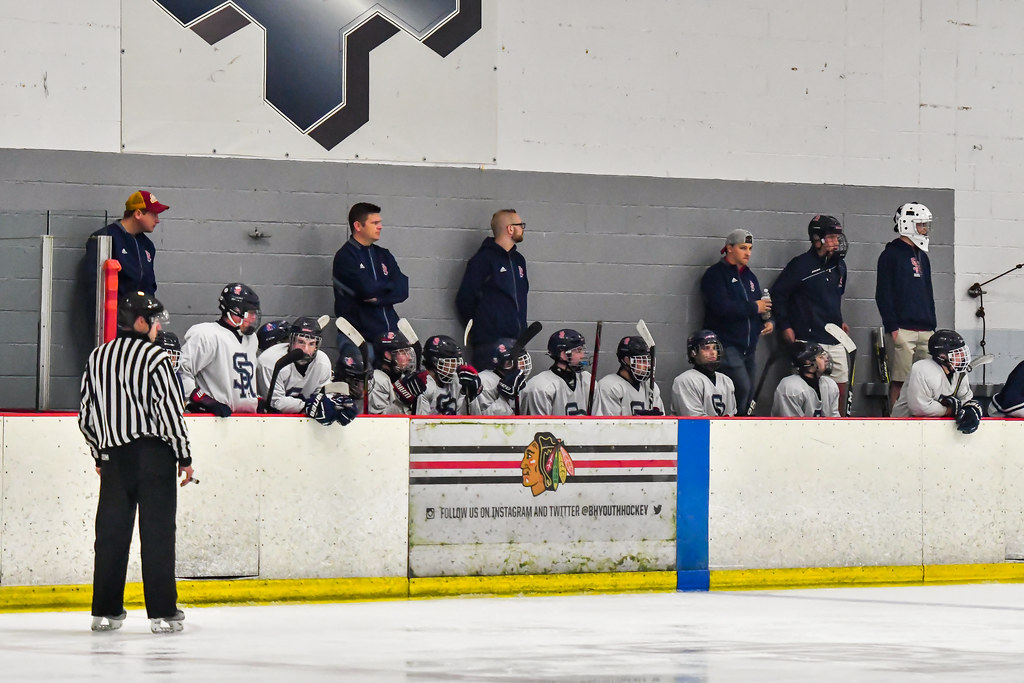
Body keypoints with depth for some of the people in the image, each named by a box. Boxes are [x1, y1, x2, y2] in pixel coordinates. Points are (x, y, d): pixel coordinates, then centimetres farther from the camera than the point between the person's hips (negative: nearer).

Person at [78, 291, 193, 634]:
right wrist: (184, 456, -4)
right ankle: (162, 612, -2)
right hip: (154, 452, -5)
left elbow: (86, 414, 11)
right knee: (157, 532, -2)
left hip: (113, 455, 5)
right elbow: (169, 409, -13)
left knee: (111, 532, 9)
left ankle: (105, 610, 11)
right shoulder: (156, 358, -10)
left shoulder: (97, 358, 8)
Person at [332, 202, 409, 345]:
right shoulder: (345, 257, -4)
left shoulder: (383, 255, 17)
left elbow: (402, 290, 5)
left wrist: (378, 297, -12)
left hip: (390, 332, 6)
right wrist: (390, 287, 3)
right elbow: (367, 289, -16)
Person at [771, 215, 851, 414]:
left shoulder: (839, 265, 12)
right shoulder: (801, 265, -8)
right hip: (810, 341, -7)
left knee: (840, 390, 7)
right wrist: (785, 326, -7)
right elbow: (778, 294, -5)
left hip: (835, 341, 7)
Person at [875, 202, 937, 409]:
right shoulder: (891, 255, -3)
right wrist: (892, 328, -15)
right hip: (902, 330, -7)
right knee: (899, 380, -8)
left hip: (925, 330, 7)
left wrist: (932, 326, 17)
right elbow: (883, 295, -9)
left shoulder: (922, 257, 20)